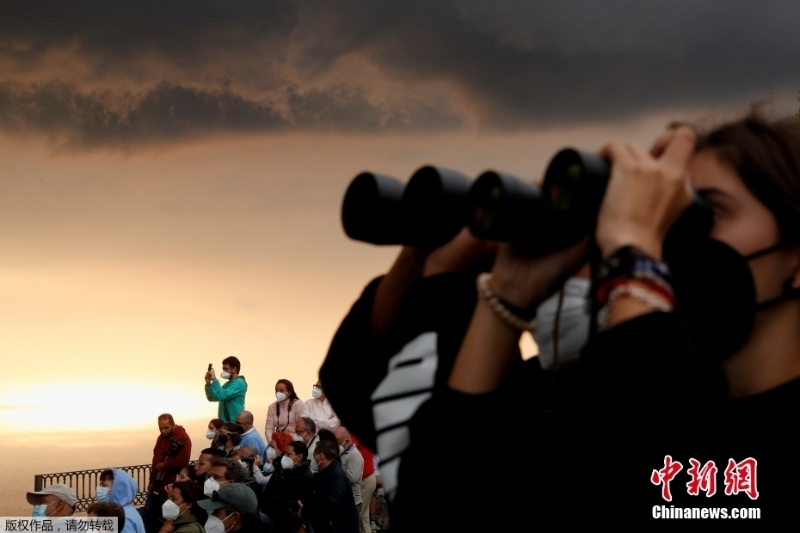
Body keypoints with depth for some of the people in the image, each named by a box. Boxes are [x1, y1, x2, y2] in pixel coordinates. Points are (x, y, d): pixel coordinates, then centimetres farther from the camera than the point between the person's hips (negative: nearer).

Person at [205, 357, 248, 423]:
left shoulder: (239, 383, -11)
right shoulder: (228, 384, 20)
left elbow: (222, 395, -22)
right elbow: (212, 397, 19)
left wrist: (214, 379, -15)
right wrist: (208, 383, 3)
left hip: (234, 423, -9)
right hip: (224, 422, 9)